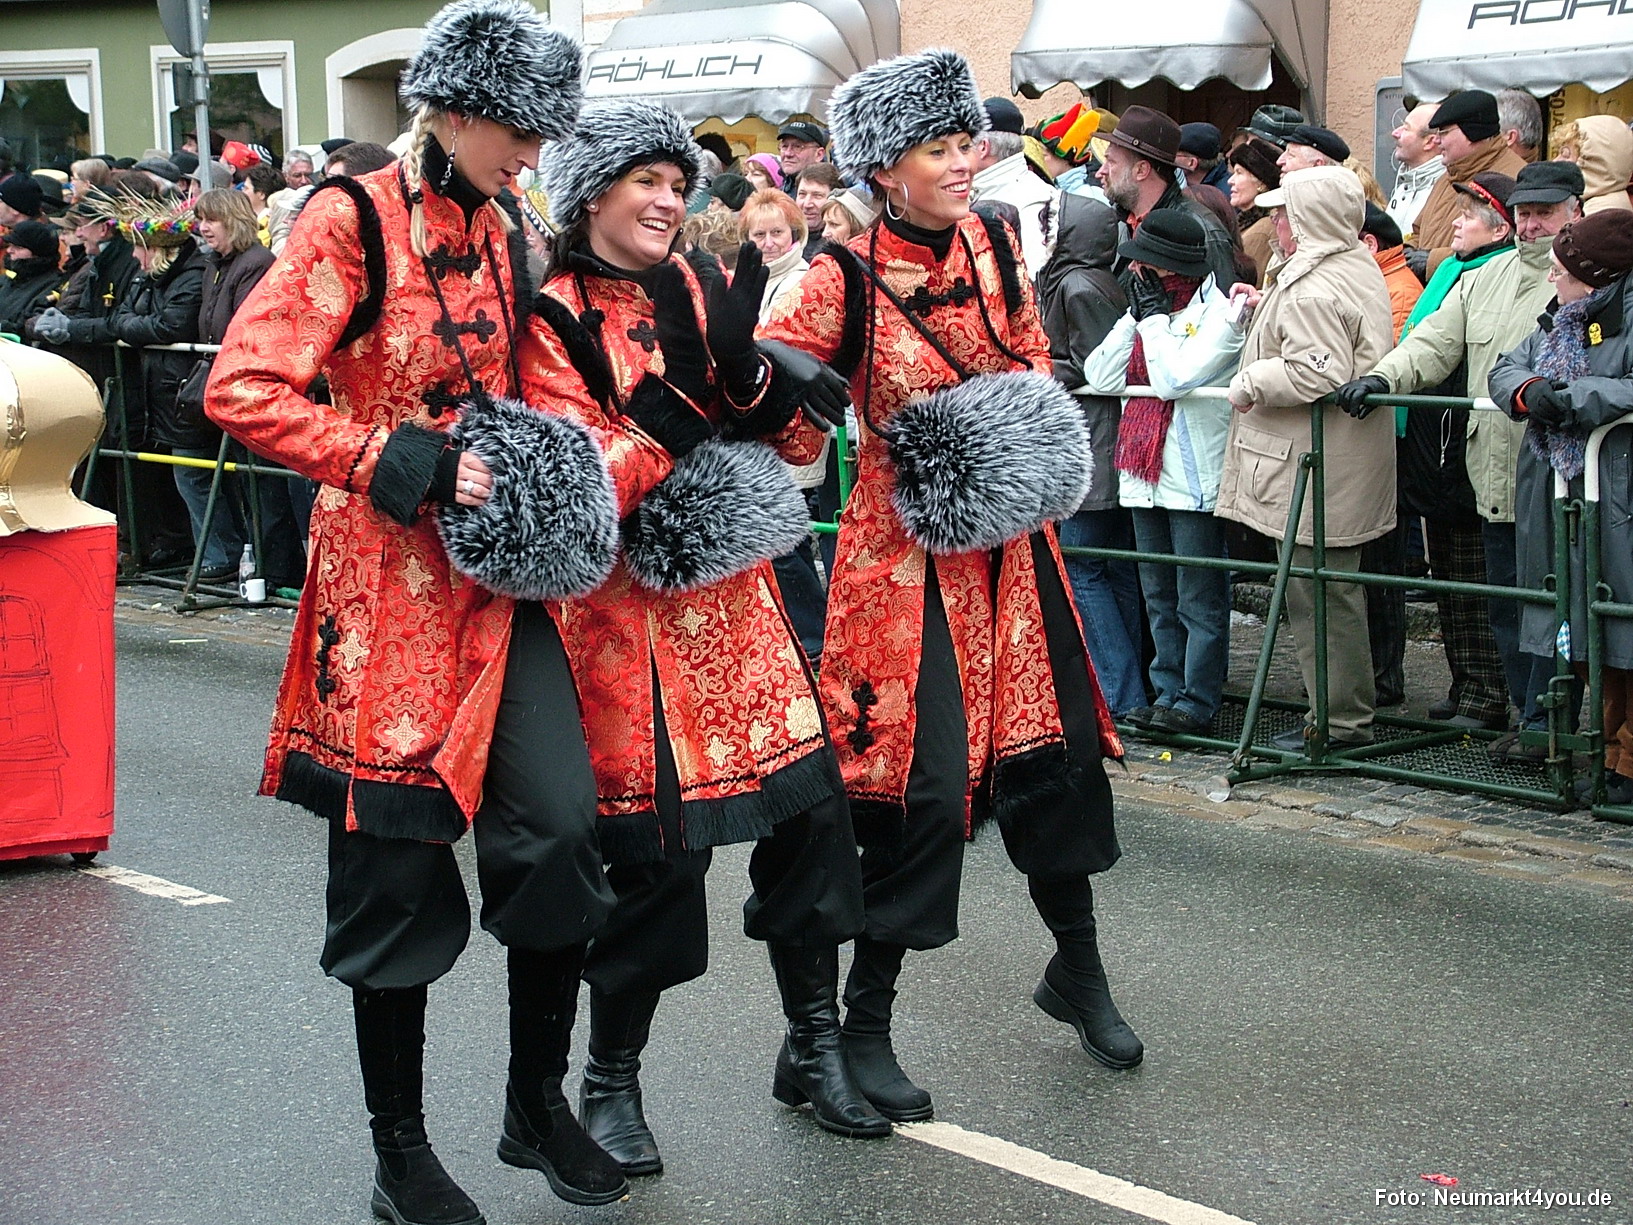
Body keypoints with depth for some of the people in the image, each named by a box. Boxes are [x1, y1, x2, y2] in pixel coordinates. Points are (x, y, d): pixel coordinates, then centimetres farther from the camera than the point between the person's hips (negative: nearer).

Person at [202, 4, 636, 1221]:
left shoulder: (501, 234, 11)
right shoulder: (353, 220, -10)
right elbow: (244, 390, -18)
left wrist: (535, 469, 9)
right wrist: (407, 464, -20)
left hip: (502, 582, 6)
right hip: (389, 579, -6)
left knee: (561, 821, -3)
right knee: (397, 859, 2)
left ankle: (538, 1102, 17)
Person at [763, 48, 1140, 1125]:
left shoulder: (993, 247, 3)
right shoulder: (845, 279, -15)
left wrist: (1024, 439, -1)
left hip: (1011, 547, 6)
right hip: (908, 553, -6)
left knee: (1055, 746, 13)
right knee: (925, 780, -7)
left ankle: (1080, 972, 34)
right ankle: (864, 1027, 8)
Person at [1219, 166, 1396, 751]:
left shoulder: (1310, 291, -20)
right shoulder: (1359, 266, 14)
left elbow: (1317, 372, -29)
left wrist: (1250, 382, -14)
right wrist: (1266, 310, 19)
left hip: (1315, 473, -11)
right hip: (1351, 461, 11)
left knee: (1318, 594, -4)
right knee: (1334, 589, 17)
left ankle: (1341, 720, 1)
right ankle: (1347, 712, 24)